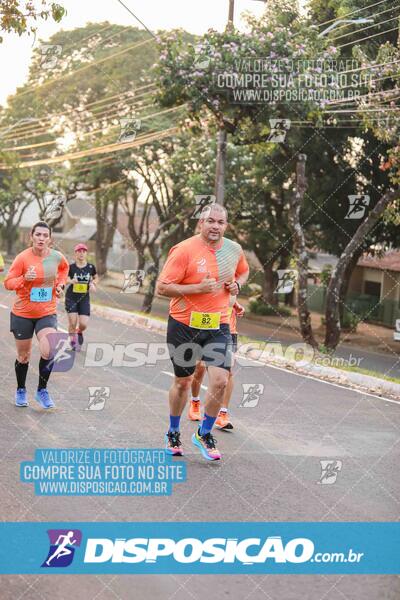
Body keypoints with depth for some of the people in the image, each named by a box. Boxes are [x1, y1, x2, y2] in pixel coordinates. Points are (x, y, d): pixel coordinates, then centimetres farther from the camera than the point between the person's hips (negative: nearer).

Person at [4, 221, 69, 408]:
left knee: (49, 352, -19)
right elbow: (7, 283, -11)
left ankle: (42, 390, 1)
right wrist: (24, 278, -29)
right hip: (23, 314, -1)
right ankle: (21, 390, 35)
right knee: (23, 356, 12)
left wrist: (60, 284, 5)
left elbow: (64, 267, 20)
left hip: (47, 313, 1)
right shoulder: (22, 258, -15)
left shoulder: (57, 256, -5)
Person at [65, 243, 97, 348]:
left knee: (83, 324, -6)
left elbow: (95, 278, 16)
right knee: (72, 322, -6)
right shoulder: (71, 267, -8)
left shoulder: (91, 267, -2)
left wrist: (93, 284, -5)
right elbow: (66, 279, 1)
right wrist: (71, 281, -20)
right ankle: (72, 340, 20)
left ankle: (79, 332, 31)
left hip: (84, 298, 1)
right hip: (71, 297, -1)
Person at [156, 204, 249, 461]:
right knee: (183, 382, 11)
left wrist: (237, 284, 2)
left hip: (218, 325, 3)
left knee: (220, 380, -11)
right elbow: (162, 287, -15)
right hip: (184, 325, -3)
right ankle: (173, 433, 35)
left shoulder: (235, 249, 2)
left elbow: (244, 271, 25)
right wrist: (199, 288, -23)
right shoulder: (184, 250, -14)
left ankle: (204, 434, 12)